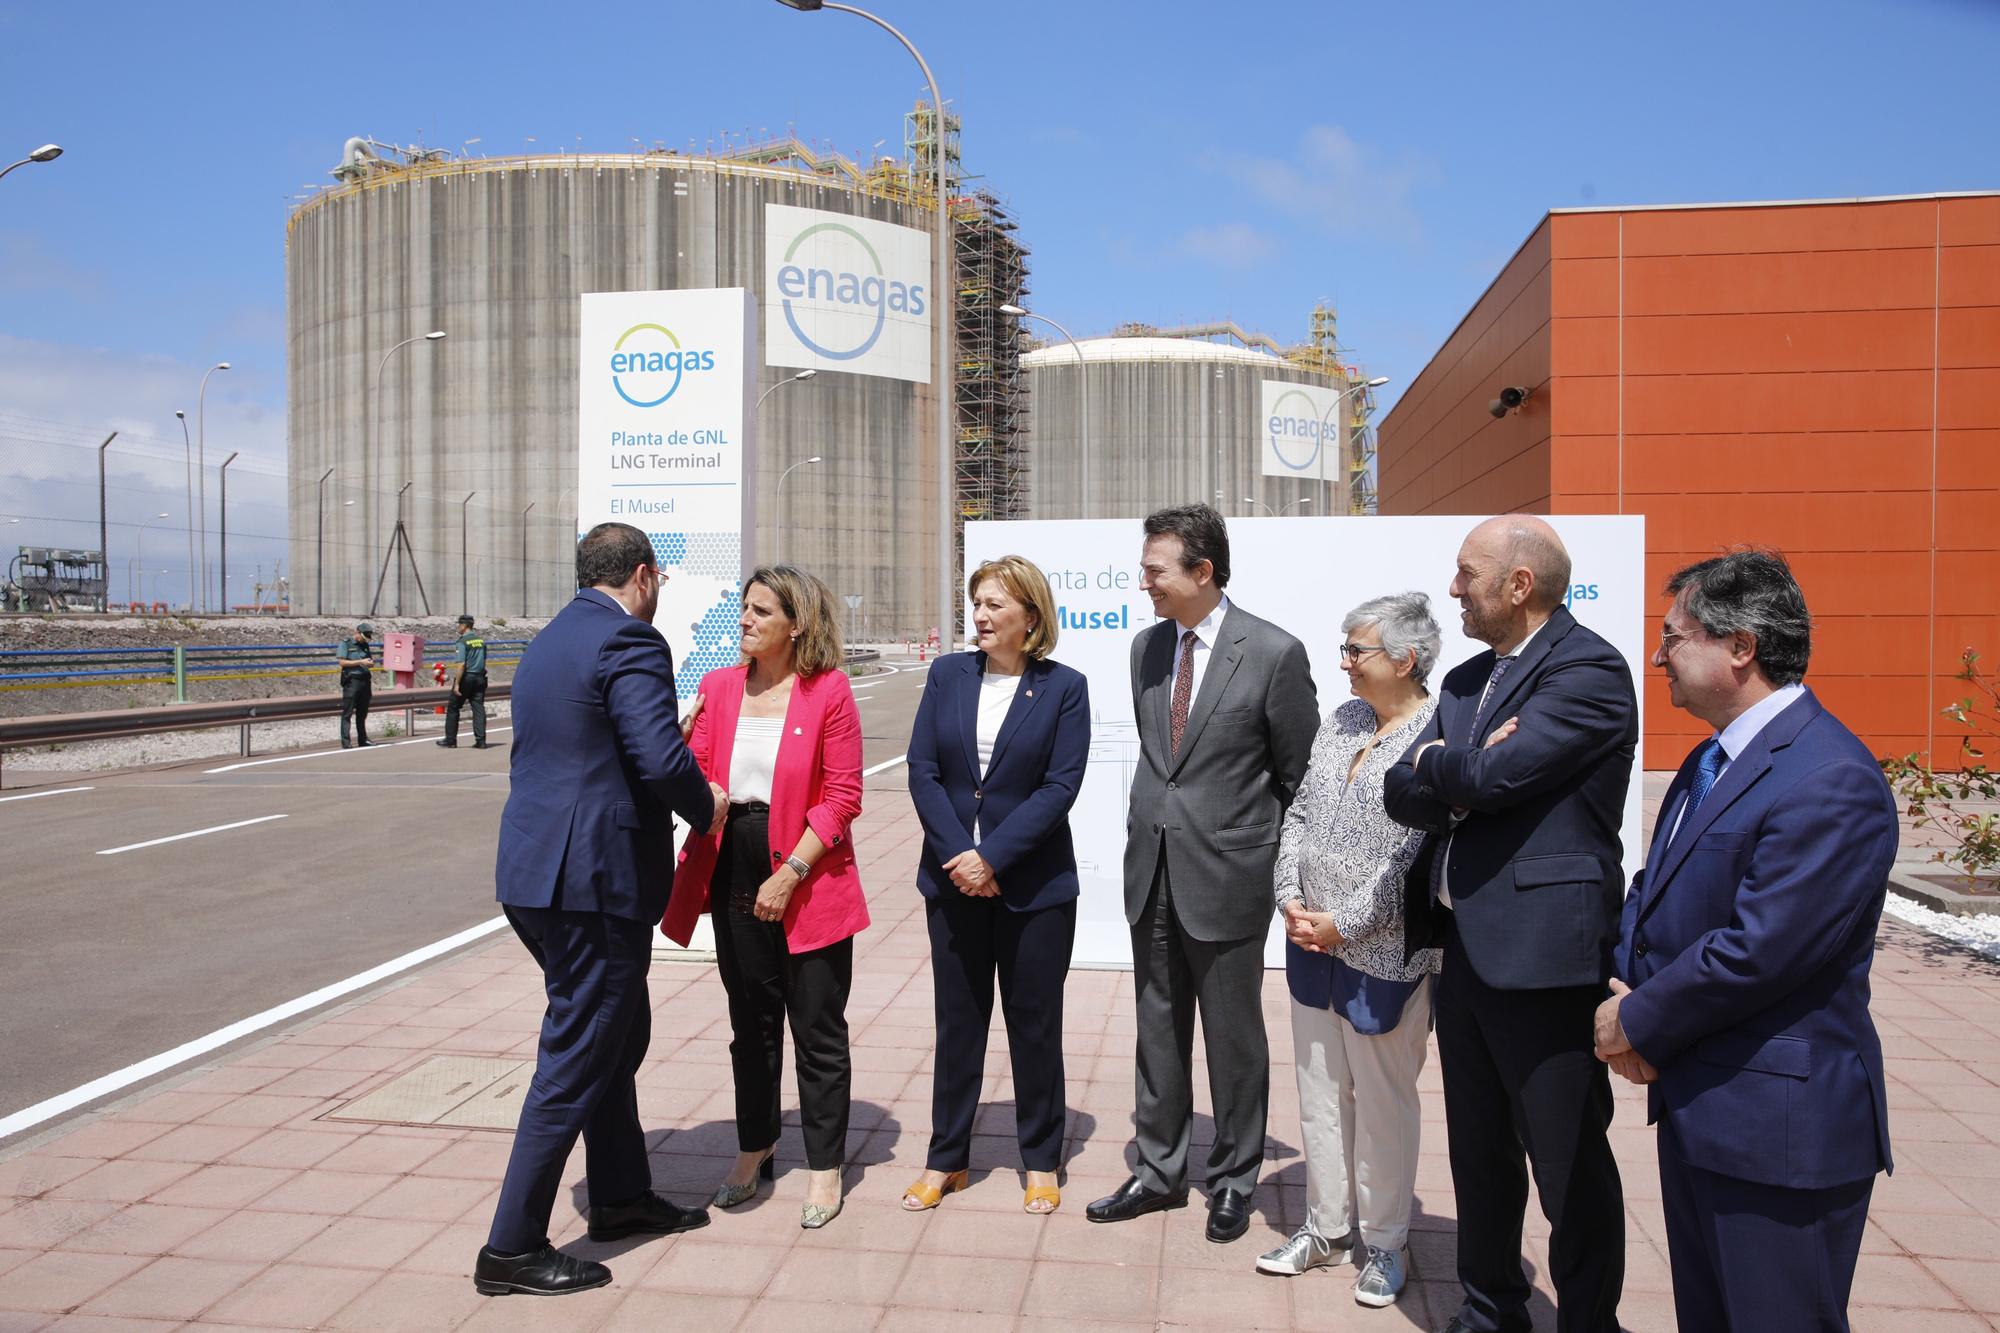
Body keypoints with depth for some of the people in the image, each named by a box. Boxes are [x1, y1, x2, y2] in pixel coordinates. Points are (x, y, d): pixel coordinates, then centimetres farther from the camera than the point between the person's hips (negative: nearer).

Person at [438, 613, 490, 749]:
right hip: (480, 678, 6)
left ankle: (450, 740, 12)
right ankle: (481, 741, -3)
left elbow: (461, 665, -18)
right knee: (479, 708, 3)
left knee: (453, 708, 7)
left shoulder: (463, 642, -12)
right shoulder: (481, 641, 10)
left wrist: (456, 684, -16)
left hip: (466, 678, -6)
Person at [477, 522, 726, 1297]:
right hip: (596, 883, -10)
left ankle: (621, 1196, 37)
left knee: (617, 1034, 23)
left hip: (536, 874, 10)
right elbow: (661, 761, -26)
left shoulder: (549, 642, 15)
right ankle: (512, 1249, 12)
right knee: (576, 1061, 2)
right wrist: (706, 808, -6)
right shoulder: (628, 642, -15)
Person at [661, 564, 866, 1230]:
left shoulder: (829, 690, -9)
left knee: (817, 1027, 5)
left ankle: (824, 1167, 20)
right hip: (736, 875, 5)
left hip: (808, 882, -5)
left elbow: (842, 798, -11)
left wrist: (790, 875, -16)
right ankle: (754, 1149, 36)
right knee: (750, 1020, 18)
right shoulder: (719, 686, 6)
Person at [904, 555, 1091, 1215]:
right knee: (957, 1019, 13)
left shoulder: (1064, 686, -5)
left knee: (1034, 1023, 9)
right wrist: (958, 855, -12)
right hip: (953, 880, 3)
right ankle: (946, 1158, 26)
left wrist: (992, 857, -17)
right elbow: (922, 771, -2)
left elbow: (1060, 786, -11)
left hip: (1034, 885, -2)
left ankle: (1041, 1161, 26)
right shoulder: (948, 675, 2)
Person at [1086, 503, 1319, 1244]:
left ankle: (1233, 1181, 28)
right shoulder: (1146, 646, 5)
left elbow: (1302, 772, -5)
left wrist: (1274, 856, -1)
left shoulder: (1273, 653, -13)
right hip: (1152, 869, 6)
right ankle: (1159, 1171, 31)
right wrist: (1154, 820, 12)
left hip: (1226, 875, -5)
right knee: (1159, 1030, 16)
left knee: (1233, 1037, 10)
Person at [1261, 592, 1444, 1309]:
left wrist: (1346, 924, -16)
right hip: (1313, 944, 7)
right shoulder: (1340, 722, 7)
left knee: (1383, 1101, 8)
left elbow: (1417, 856, -19)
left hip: (1383, 954, -6)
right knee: (1319, 1091, 15)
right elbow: (1298, 815, 10)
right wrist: (1291, 897, -3)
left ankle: (1384, 1242, 26)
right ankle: (1326, 1227, 31)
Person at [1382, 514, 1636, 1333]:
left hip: (1543, 953, -8)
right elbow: (1401, 794, 6)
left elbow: (1491, 777, -23)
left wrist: (1436, 765, -3)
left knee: (1568, 1164, 6)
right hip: (1461, 949, 8)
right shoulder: (1465, 681, 14)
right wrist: (1462, 777, -13)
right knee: (1478, 1151, 20)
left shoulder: (1589, 670, -12)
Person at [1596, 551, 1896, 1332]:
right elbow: (1655, 890, 14)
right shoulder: (1710, 762, 11)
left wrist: (1639, 1022, -13)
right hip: (1696, 1100, 9)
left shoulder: (1829, 781, -22)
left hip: (1777, 1122, -9)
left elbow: (1757, 951, -26)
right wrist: (1626, 998, -4)